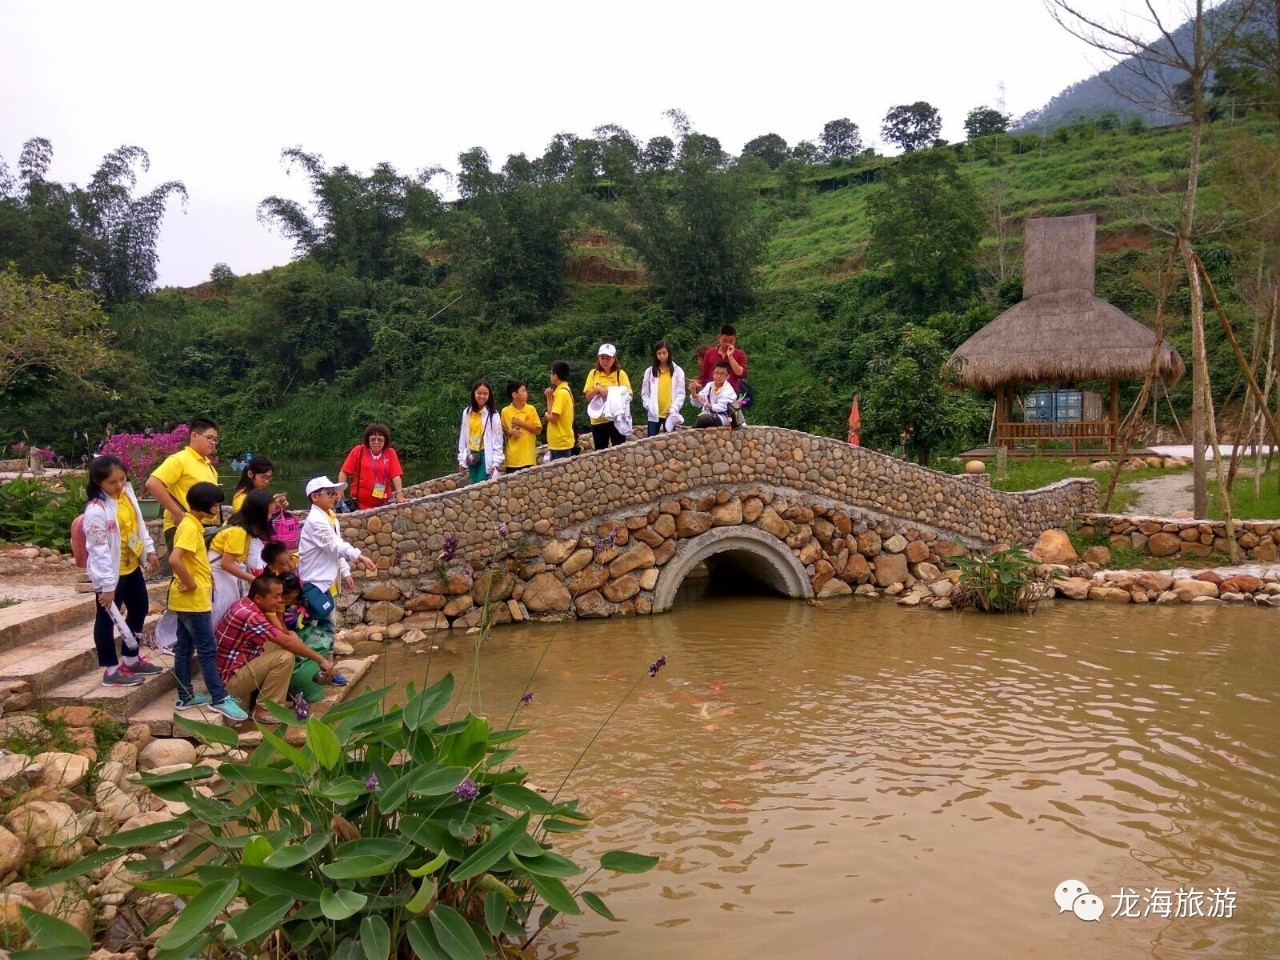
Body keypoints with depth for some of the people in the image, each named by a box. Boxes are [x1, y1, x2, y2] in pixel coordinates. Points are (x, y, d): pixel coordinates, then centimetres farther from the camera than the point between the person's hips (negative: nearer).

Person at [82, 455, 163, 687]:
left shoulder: (127, 494, -1)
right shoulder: (96, 510, -24)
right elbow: (99, 551, -24)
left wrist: (149, 550, 15)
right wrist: (107, 585, -23)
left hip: (132, 566, 9)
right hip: (111, 572, -9)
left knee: (139, 609, 20)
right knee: (107, 619, 4)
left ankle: (131, 659, 35)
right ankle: (111, 670, 13)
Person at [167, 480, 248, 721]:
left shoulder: (193, 524, 11)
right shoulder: (190, 526, -19)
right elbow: (174, 559, -31)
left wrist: (203, 577, 11)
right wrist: (190, 583, -21)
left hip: (187, 599, 10)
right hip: (193, 599, -10)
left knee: (185, 648, 13)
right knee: (207, 650, -5)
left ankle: (186, 696, 20)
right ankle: (219, 698, 0)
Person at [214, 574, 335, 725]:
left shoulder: (245, 604, 4)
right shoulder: (250, 616, -26)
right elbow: (288, 642, -26)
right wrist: (320, 659, -18)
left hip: (233, 666, 10)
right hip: (229, 680, -10)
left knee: (280, 644, 8)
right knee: (285, 656, -23)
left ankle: (257, 693, 10)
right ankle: (265, 710, -10)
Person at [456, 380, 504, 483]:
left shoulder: (493, 414, -7)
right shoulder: (467, 412, 6)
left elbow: (497, 439, -7)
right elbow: (463, 437, 11)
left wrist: (496, 462, -11)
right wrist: (461, 460, 10)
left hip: (486, 455, -5)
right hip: (472, 456, 5)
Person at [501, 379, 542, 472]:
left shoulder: (531, 409, 0)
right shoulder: (505, 411, -1)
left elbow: (538, 430, -1)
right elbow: (502, 431, 11)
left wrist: (521, 423, -10)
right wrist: (510, 432, -11)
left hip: (528, 458, 0)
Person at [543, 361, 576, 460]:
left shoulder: (561, 392, -18)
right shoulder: (565, 390, 13)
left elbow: (553, 418, -21)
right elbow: (552, 412, 10)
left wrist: (547, 415, -1)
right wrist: (549, 397, 4)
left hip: (561, 442, -10)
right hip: (558, 442, 10)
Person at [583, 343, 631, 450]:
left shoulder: (620, 374, -2)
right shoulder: (593, 373, 4)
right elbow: (588, 397, 2)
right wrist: (597, 389, -17)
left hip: (617, 419, -2)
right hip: (598, 420, 2)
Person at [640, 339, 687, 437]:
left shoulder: (677, 371, 3)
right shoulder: (649, 371, 8)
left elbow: (681, 393, -1)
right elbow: (644, 393, 8)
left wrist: (673, 409, -12)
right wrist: (649, 407, -7)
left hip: (670, 414, -1)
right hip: (654, 415, 1)